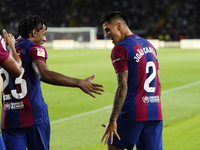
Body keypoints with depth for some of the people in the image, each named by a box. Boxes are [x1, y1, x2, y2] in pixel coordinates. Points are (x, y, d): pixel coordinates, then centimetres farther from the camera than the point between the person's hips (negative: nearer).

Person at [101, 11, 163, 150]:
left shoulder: (120, 49, -8)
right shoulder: (149, 46, 17)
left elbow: (123, 87, -16)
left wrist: (112, 120, -17)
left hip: (132, 113, -7)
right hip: (155, 115, 7)